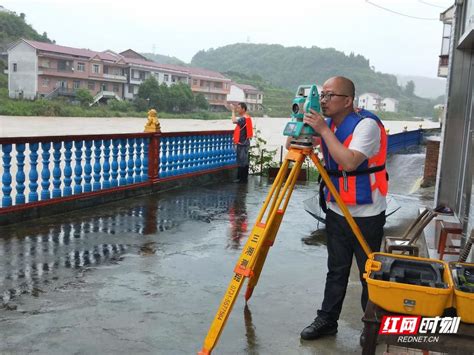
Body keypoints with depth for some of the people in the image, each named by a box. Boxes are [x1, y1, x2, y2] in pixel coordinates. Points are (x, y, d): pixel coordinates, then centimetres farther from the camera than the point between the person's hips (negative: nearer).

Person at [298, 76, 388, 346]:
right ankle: (327, 320, 24)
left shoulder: (366, 124, -17)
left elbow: (349, 162, -30)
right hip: (337, 211, 6)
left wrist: (323, 130, -25)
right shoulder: (328, 124, 6)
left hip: (366, 215, -6)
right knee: (336, 270, 13)